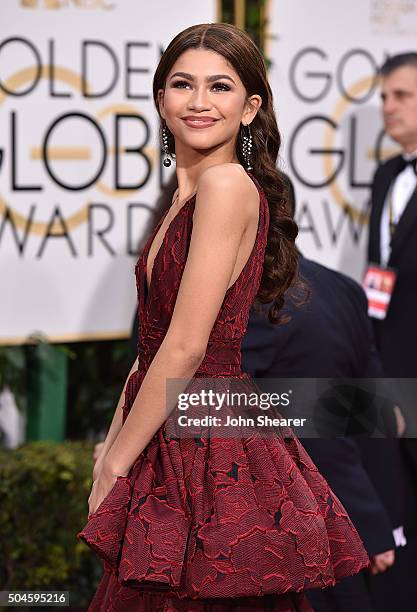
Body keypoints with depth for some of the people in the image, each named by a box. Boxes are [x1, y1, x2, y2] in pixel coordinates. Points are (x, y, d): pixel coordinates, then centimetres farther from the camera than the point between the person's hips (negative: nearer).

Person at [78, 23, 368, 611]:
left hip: (208, 445, -9)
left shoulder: (227, 182, -16)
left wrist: (114, 470, -12)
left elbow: (186, 349, -19)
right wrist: (111, 445, 6)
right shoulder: (185, 198, 13)